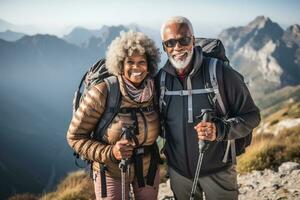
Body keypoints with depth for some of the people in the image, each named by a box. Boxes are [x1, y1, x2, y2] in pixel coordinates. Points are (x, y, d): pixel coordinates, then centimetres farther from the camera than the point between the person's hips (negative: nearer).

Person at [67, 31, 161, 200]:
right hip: (111, 172, -4)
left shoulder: (155, 91, -10)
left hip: (148, 168, 4)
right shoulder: (102, 93, -22)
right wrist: (110, 153, -26)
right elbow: (75, 137, -15)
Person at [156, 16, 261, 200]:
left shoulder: (221, 73, -16)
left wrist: (220, 130, -27)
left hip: (218, 170, -3)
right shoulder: (160, 79, -4)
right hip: (178, 171, 4)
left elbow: (251, 116, -11)